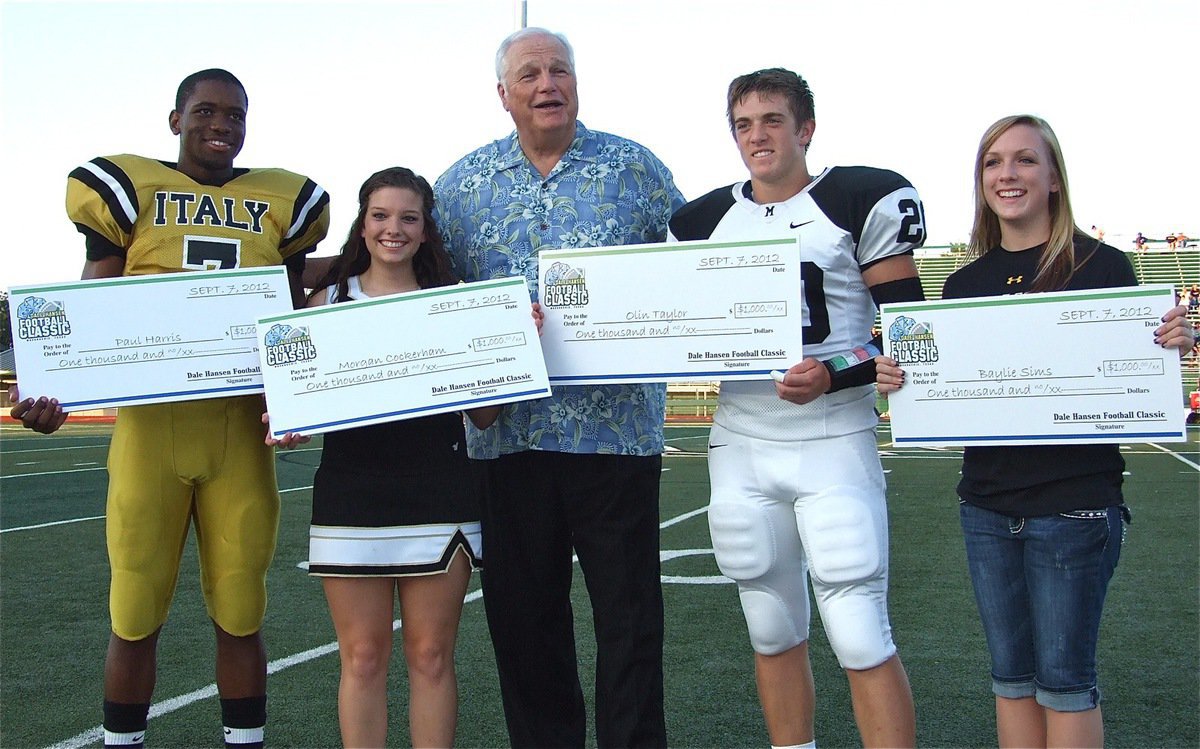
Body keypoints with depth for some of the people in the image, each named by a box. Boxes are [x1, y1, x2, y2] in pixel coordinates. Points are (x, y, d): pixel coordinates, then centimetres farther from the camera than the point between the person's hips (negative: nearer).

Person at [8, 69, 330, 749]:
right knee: (135, 618, 5)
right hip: (149, 424, -1)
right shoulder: (128, 189, 6)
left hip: (242, 429, 1)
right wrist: (51, 392, -13)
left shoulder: (281, 203, 11)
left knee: (241, 616, 7)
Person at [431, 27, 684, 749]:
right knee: (521, 611, 9)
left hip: (617, 425, -2)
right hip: (508, 427, 2)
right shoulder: (463, 184, 9)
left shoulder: (633, 167, 5)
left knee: (628, 607, 4)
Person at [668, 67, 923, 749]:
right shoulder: (703, 221, 9)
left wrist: (832, 375, -21)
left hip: (834, 441, -4)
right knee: (774, 633, 13)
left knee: (862, 638, -6)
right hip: (741, 444, 5)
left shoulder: (865, 201, -4)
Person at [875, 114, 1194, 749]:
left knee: (1064, 680, 2)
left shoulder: (1102, 266, -4)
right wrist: (895, 379, -6)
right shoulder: (965, 285, 9)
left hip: (1074, 503, -5)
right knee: (1011, 675, 11)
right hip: (988, 507, 5)